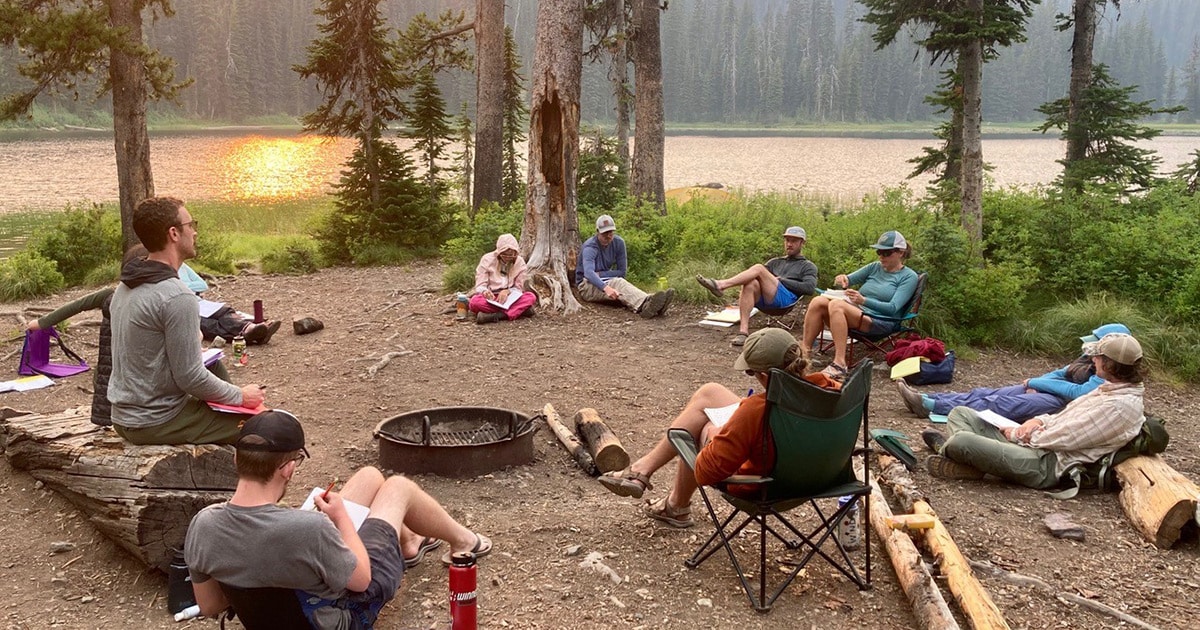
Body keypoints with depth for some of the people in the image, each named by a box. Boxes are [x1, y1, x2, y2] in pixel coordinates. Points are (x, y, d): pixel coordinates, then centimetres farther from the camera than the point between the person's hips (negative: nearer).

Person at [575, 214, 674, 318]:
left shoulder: (619, 242, -2)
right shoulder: (590, 247, -20)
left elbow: (622, 272, 0)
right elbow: (588, 273, -38)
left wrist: (599, 274, -13)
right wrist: (606, 288, -55)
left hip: (605, 281, 5)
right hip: (587, 286, -5)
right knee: (618, 283, -34)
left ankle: (648, 307, -64)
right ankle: (645, 304, -66)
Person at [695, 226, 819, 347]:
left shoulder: (808, 266, 22)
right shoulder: (775, 262, 35)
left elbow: (809, 287, 1)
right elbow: (752, 277, 25)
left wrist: (782, 280, -2)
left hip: (786, 299, -4)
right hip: (763, 299, 4)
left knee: (759, 268, -25)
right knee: (750, 284, -33)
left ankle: (720, 285, -34)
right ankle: (743, 331, -41)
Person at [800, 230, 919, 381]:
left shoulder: (909, 277, 1)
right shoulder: (875, 267, 18)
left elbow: (892, 308, -11)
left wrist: (863, 300, -25)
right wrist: (843, 279, -10)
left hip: (881, 323, -6)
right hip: (856, 314, 6)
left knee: (836, 304, -33)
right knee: (818, 302, -22)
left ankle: (840, 364, -41)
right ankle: (804, 351, -27)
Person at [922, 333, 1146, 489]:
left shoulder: (1121, 405, -17)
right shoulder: (1110, 389, 14)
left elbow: (1066, 438, -19)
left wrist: (1016, 434, -6)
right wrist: (1039, 421, 1)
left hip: (1048, 465, -11)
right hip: (1033, 444, 11)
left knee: (961, 441, -29)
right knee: (960, 413, 8)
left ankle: (947, 449, 2)